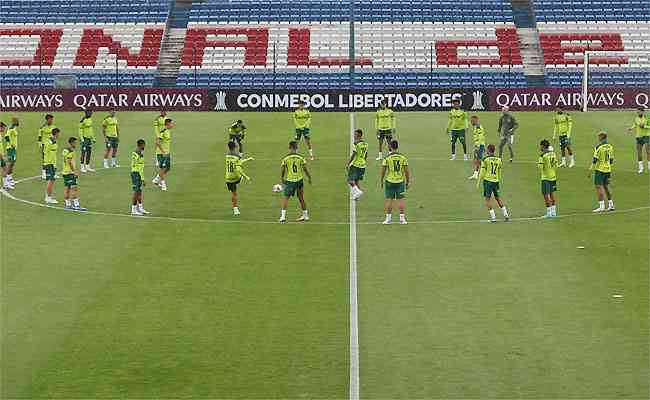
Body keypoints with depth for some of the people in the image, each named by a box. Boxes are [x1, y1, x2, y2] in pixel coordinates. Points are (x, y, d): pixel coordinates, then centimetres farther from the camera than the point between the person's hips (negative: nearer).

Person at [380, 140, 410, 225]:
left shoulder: (387, 158, -8)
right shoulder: (403, 157, -1)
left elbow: (383, 171, -3)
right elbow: (407, 171, 1)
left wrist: (381, 181, 10)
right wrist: (407, 182, 11)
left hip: (389, 181, -2)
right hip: (400, 181, 2)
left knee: (389, 199, 4)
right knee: (400, 199, 6)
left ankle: (388, 218, 7)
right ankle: (402, 218, 7)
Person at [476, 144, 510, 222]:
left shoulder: (485, 159, -7)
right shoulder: (498, 160, 7)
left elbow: (482, 172, -7)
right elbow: (499, 172, 14)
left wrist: (478, 182, 0)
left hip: (487, 180, -5)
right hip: (496, 181, 5)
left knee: (488, 199, 3)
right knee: (498, 197, 18)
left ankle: (493, 217, -2)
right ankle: (506, 214, 13)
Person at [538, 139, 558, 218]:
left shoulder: (543, 155, -16)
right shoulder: (553, 154, 5)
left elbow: (540, 167, -16)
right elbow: (556, 165, 11)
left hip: (546, 177, -7)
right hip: (553, 176, 7)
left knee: (546, 195, -2)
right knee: (552, 194, 16)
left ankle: (549, 213, -3)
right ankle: (553, 212, 23)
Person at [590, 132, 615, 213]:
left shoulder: (599, 147, -13)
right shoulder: (610, 147, 8)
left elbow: (595, 159, -15)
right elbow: (611, 160, 13)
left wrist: (591, 166, -4)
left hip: (600, 169, -7)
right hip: (607, 169, 7)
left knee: (599, 187, -5)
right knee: (606, 187, 17)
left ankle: (601, 206, -10)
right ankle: (611, 205, 18)